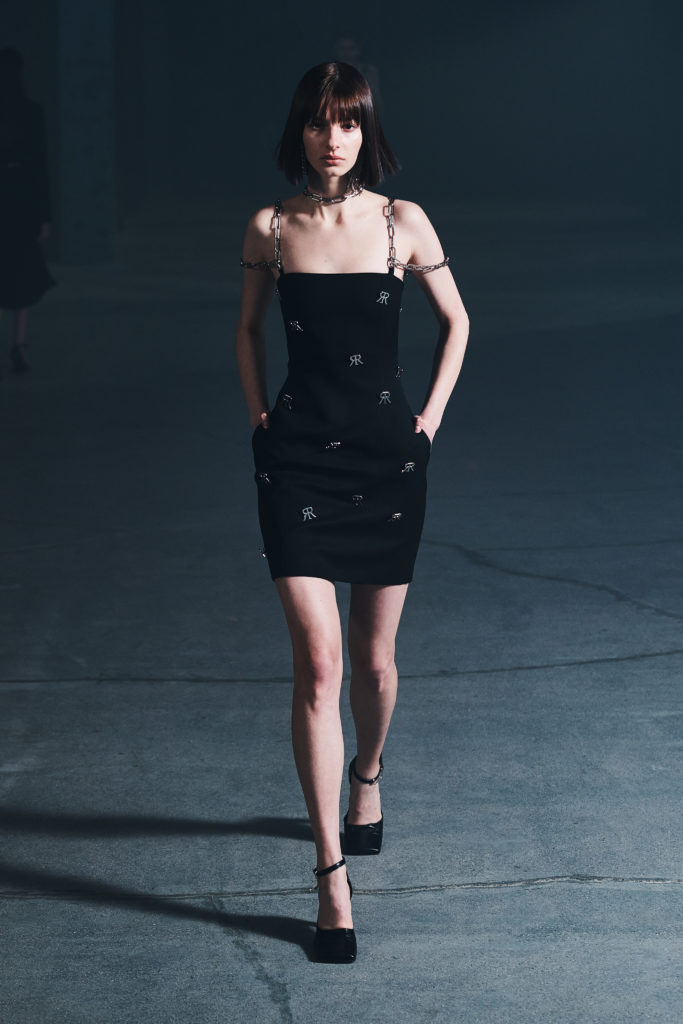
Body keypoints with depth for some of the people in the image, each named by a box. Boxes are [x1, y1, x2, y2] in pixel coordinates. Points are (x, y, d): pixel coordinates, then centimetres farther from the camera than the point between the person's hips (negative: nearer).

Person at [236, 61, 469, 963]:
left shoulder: (403, 223, -2)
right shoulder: (270, 229, 0)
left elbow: (456, 322, 10)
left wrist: (429, 420, 4)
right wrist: (258, 415, 6)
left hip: (387, 456, 1)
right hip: (298, 456, -1)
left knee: (374, 660, 11)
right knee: (317, 662, -11)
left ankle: (367, 776, 45)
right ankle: (332, 873, -9)